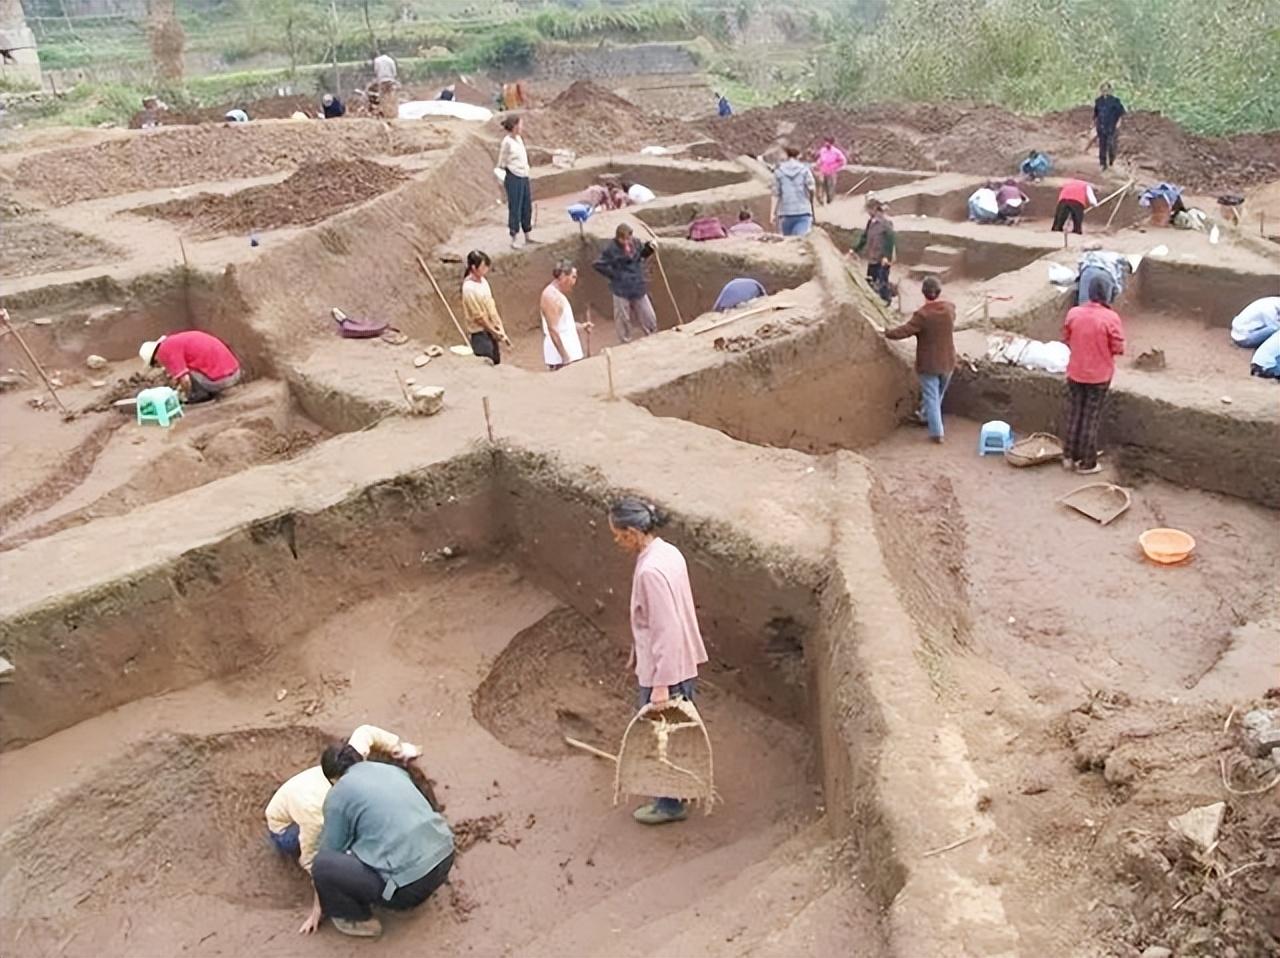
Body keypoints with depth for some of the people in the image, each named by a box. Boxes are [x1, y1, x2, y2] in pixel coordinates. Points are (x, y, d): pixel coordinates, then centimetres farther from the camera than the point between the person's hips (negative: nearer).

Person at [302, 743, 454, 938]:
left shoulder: (338, 794, 2)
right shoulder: (394, 770, 18)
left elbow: (330, 851, 10)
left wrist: (317, 908, 23)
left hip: (410, 884, -7)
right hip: (444, 858, 7)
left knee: (322, 864, 0)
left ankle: (359, 920, 13)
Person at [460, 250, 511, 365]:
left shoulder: (483, 281, 2)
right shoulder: (469, 288, -24)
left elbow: (492, 306, 7)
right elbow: (479, 317, -19)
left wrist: (501, 330, 4)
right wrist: (497, 333, -11)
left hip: (491, 331, 8)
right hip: (480, 334, -8)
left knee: (496, 365, 16)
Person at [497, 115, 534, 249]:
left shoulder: (519, 138, 8)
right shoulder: (507, 142, -15)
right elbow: (501, 164, -9)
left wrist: (526, 174, 13)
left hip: (524, 177, 8)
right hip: (514, 178, -8)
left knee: (527, 207, 14)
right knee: (515, 209, 0)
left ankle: (527, 236, 25)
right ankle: (513, 239, 9)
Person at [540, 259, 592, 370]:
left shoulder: (557, 295, 14)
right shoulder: (551, 296, -17)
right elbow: (553, 330, -22)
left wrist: (581, 326, 16)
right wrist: (565, 357, -23)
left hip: (568, 355, 10)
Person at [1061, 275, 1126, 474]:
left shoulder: (1073, 313, -9)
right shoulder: (1110, 317, -19)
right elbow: (1118, 348, -12)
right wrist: (1104, 348, 8)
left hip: (1075, 373, 3)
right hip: (1099, 376, -3)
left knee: (1074, 414, 17)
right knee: (1091, 418, 7)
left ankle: (1069, 457, 25)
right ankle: (1087, 463, 15)